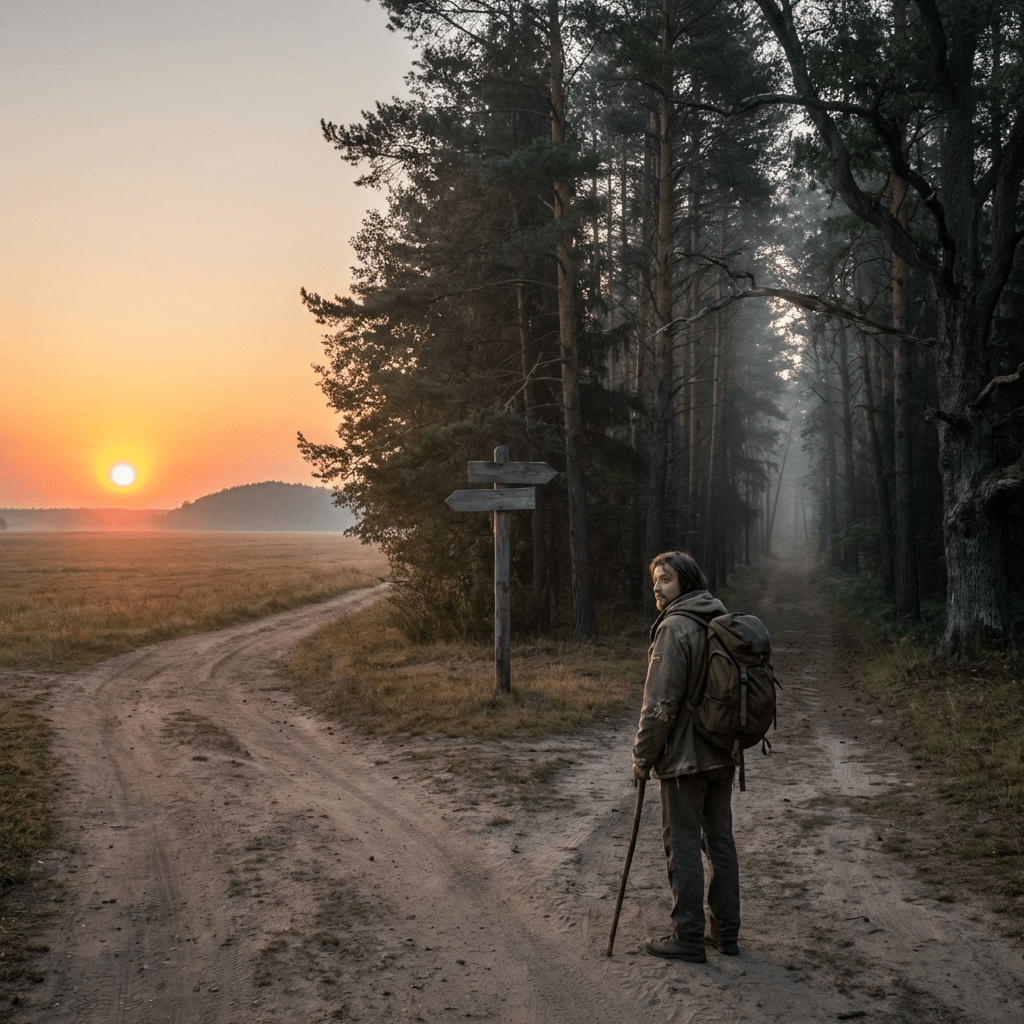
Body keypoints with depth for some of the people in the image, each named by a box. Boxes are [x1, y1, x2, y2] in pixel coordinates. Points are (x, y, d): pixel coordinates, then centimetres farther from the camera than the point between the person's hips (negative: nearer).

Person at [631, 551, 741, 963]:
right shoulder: (723, 622, 9)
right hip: (723, 755, 8)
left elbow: (661, 704, -20)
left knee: (683, 845, 1)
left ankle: (688, 937, 9)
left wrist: (642, 756, -11)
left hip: (684, 757, -8)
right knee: (720, 839, 15)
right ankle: (726, 931, 23)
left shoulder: (674, 628, -17)